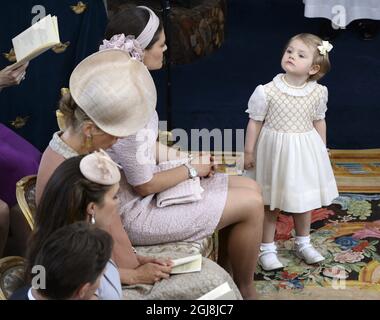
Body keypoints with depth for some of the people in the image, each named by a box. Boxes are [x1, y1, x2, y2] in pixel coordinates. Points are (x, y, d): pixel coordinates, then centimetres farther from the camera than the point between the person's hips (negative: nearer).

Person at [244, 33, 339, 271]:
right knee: (271, 202, 6)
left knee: (304, 199, 17)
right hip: (275, 152, -3)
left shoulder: (318, 93, -7)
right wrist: (249, 151, -3)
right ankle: (267, 248, 20)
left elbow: (319, 122, 7)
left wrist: (322, 151, 13)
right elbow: (255, 122, -6)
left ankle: (303, 243, 36)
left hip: (305, 152, 3)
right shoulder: (267, 91, -15)